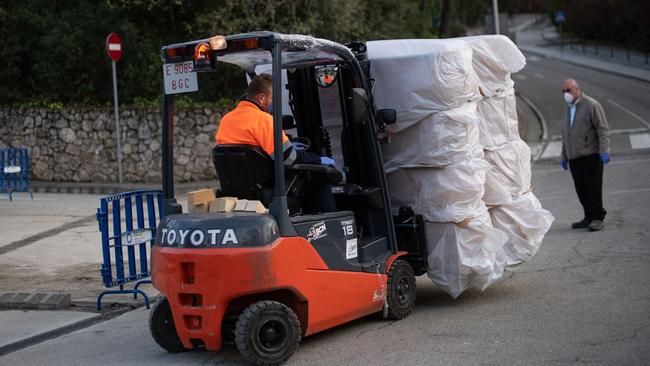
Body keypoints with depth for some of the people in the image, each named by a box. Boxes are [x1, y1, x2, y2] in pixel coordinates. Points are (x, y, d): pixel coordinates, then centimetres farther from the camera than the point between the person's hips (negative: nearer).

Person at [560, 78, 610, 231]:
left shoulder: (591, 105, -4)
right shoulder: (568, 108, 19)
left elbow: (603, 129, -9)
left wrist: (604, 151, -18)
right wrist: (564, 156, 24)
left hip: (591, 155, -7)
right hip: (574, 157, 7)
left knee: (593, 187, -5)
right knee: (581, 190, 5)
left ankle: (598, 218, 2)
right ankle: (589, 217, 11)